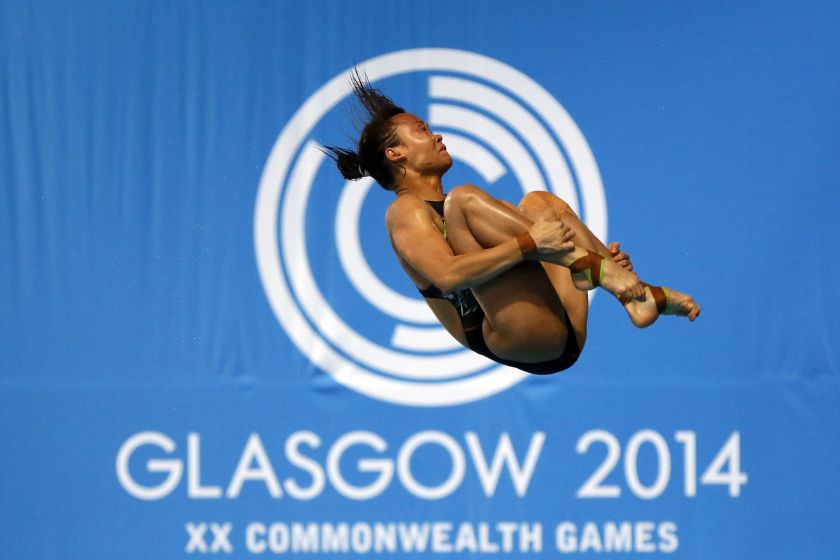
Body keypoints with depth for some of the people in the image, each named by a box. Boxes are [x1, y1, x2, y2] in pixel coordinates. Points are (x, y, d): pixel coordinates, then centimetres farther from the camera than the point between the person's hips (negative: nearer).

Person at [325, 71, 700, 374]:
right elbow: (448, 276, -13)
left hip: (564, 332, 8)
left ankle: (636, 291, -9)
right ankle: (596, 268, -24)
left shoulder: (459, 210, 33)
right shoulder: (405, 211, 6)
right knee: (464, 199, -15)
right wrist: (530, 244, -21)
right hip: (521, 340, -8)